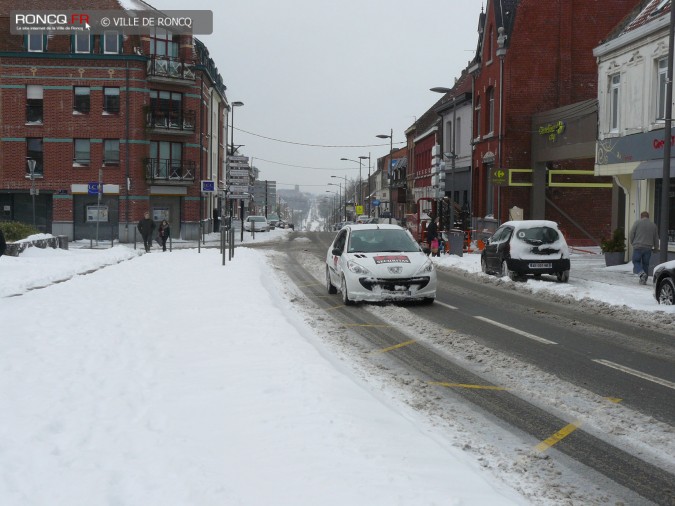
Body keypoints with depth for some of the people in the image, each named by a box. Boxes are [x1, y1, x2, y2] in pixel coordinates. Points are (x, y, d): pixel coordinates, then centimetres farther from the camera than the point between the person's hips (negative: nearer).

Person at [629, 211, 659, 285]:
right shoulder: (653, 225, 9)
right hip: (648, 248, 3)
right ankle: (643, 280, 10)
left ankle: (642, 273, -19)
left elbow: (631, 235, -3)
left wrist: (632, 243, 15)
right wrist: (656, 247, 29)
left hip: (638, 246, -3)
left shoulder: (637, 223, -1)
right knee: (645, 264, 11)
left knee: (636, 262, 7)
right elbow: (656, 238, 15)